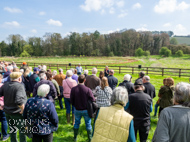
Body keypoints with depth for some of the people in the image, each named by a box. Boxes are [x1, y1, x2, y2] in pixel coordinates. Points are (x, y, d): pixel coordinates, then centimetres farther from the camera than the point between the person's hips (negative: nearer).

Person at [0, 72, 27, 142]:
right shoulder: (20, 86, -22)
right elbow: (19, 101, -34)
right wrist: (23, 109, -21)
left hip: (7, 112, 6)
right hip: (17, 113, -6)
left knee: (12, 129, 24)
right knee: (23, 129, 14)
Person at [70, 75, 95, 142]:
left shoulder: (73, 89, -17)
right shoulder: (88, 90, -23)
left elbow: (71, 101, -7)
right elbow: (92, 100, -16)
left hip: (77, 110, 2)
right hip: (86, 110, -2)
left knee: (76, 123, 22)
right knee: (88, 124, 16)